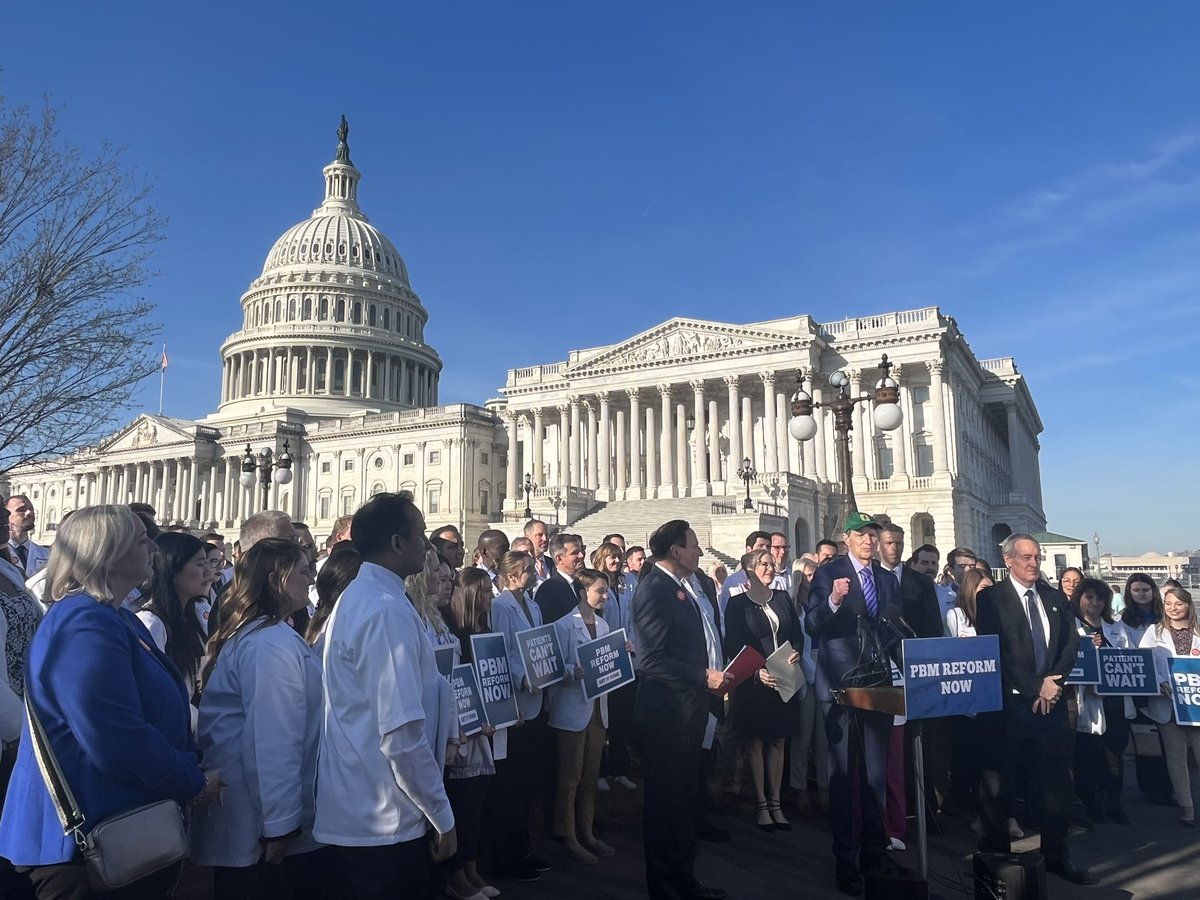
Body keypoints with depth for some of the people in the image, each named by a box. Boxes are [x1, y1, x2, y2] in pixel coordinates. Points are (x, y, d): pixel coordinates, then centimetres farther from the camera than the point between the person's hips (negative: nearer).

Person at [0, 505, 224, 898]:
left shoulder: (115, 618, 11)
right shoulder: (85, 626, -24)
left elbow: (156, 711, 18)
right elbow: (117, 743, -30)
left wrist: (191, 769, 5)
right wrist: (193, 784, -17)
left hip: (126, 826, 10)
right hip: (89, 840, -10)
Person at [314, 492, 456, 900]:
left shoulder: (356, 596, 9)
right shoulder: (388, 610, -22)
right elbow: (402, 735, -25)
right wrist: (442, 817, -16)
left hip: (354, 809, 9)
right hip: (385, 820, -9)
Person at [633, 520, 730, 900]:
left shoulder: (677, 587, 12)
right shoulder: (654, 589, -18)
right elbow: (652, 659, -24)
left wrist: (710, 676, 8)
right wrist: (704, 677, -22)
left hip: (687, 711, 10)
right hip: (668, 714, -10)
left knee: (683, 800, 20)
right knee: (666, 803, 4)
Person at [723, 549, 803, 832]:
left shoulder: (783, 598, 10)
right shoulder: (738, 603, -4)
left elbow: (797, 634, 12)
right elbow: (734, 647, -7)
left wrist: (796, 653, -8)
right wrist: (756, 673, -18)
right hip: (754, 682, -4)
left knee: (777, 742, 9)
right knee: (756, 743, 4)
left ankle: (775, 803, 18)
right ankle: (762, 805, 13)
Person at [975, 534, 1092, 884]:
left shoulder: (1056, 598, 12)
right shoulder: (991, 598, -5)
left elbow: (1071, 644, 7)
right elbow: (995, 652, -11)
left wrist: (1052, 684, -8)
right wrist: (1036, 687, -12)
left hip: (1051, 701, 4)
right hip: (1008, 704, -4)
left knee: (1056, 781, 10)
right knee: (996, 781, 5)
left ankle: (1056, 855, 24)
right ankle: (996, 853, 19)